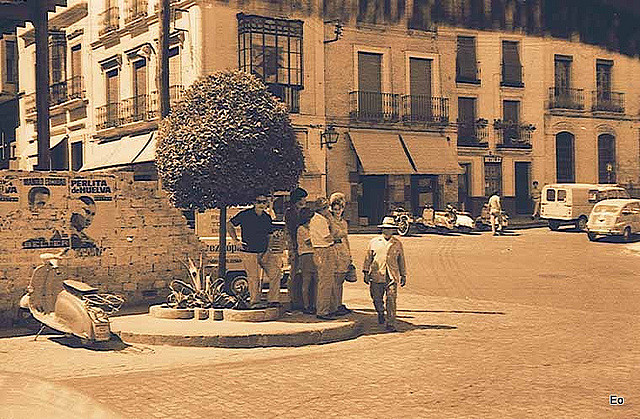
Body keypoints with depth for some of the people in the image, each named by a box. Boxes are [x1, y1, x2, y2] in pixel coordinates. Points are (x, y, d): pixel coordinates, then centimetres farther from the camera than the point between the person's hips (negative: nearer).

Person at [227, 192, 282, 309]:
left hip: (264, 253, 5)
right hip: (249, 253, -5)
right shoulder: (245, 215, -5)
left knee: (276, 272, -4)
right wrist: (235, 241, -4)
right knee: (254, 278, -4)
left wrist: (267, 248, 13)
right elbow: (229, 225, 3)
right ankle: (254, 302, 10)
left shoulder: (267, 218, 10)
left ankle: (273, 300, 3)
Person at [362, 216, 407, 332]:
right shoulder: (373, 242, 8)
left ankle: (390, 323, -6)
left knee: (391, 299, -10)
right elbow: (368, 258, 11)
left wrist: (403, 275, 15)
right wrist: (366, 273, 6)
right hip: (376, 276, 1)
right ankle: (381, 313, 38)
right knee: (377, 299, 8)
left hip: (392, 277, -1)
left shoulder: (397, 244, 10)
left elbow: (401, 260, 16)